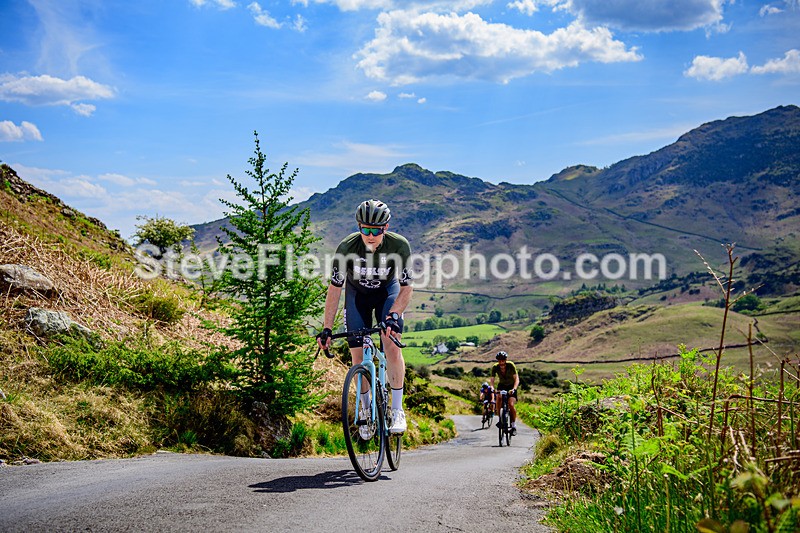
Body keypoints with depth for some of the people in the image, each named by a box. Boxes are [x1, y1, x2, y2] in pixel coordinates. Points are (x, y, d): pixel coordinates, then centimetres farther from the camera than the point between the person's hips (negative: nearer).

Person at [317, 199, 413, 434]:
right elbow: (335, 288, -20)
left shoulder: (399, 245, -30)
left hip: (388, 291, -1)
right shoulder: (347, 248, -30)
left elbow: (406, 287, -19)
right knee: (358, 354, -5)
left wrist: (394, 315, -35)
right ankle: (367, 411, 13)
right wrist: (326, 329, -22)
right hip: (357, 293, 1)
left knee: (391, 345, -20)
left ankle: (397, 409, -9)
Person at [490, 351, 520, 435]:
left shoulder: (511, 365, -26)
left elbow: (516, 378, -30)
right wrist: (493, 388, -43)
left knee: (511, 404, -20)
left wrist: (514, 389, -47)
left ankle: (514, 426, -5)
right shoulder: (495, 367, -20)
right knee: (498, 399, -25)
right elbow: (492, 379, -22)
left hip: (511, 386, -2)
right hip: (502, 385, 3)